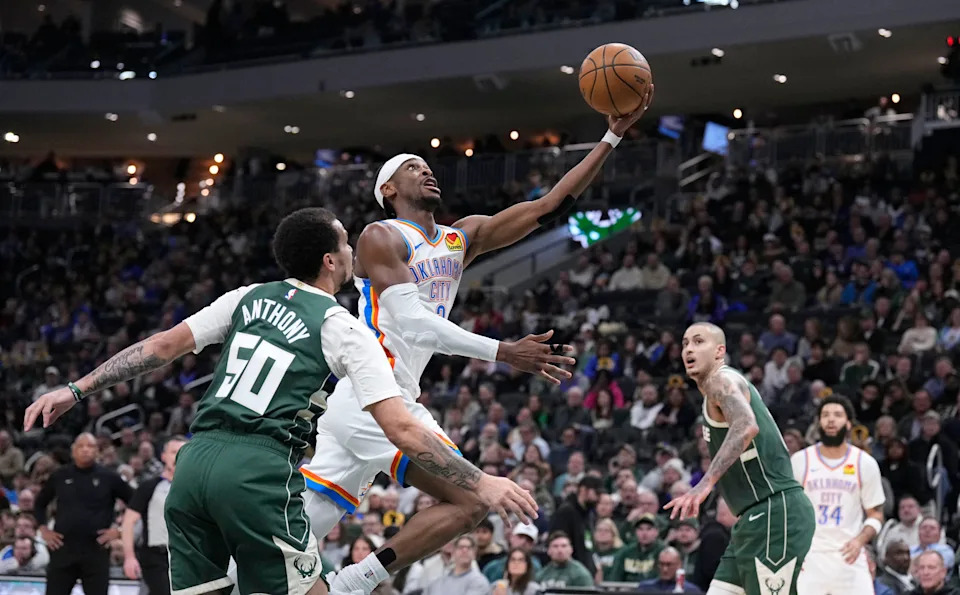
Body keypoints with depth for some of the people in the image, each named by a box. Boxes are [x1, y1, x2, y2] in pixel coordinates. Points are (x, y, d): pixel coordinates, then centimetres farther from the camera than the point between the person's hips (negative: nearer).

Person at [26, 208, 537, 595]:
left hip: (194, 461, 6)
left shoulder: (247, 298, 16)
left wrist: (76, 390, 22)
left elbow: (161, 347, 16)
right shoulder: (343, 330, 2)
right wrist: (481, 484, -2)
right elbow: (402, 430, -5)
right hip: (260, 470, -6)